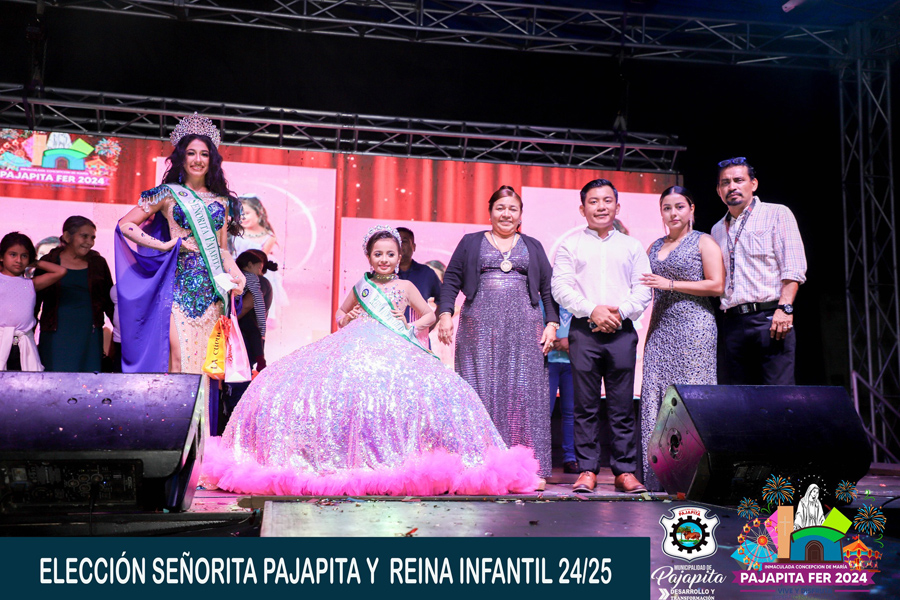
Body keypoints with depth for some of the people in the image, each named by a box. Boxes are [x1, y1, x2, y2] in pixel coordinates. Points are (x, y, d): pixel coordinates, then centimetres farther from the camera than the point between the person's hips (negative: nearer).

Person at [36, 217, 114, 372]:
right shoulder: (48, 262, 4)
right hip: (56, 334, -2)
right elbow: (34, 301, 7)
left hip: (89, 334, 2)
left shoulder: (98, 263, 9)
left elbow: (109, 300, 13)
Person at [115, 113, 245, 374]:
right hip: (180, 285, -4)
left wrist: (236, 274, 0)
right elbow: (125, 225, 3)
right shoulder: (169, 194, 4)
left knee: (207, 360, 3)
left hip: (212, 289, 4)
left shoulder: (221, 201, 15)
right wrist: (163, 245, -5)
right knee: (179, 359, -11)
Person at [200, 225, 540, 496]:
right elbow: (341, 314, 34)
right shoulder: (360, 286, 21)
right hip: (355, 348, 3)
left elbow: (430, 314, 23)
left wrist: (412, 326, 4)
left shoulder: (405, 287, 16)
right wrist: (345, 319, 11)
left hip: (394, 351, -2)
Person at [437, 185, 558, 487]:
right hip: (480, 326, 0)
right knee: (481, 389, -5)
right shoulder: (471, 243, 16)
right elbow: (451, 281, 8)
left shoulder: (532, 246, 19)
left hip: (524, 327, 1)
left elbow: (547, 288, 14)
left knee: (524, 390, -6)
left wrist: (552, 323, 2)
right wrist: (446, 314, -6)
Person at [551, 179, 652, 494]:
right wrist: (593, 310, -12)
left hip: (622, 331, 1)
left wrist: (620, 311, -9)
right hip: (584, 331, -1)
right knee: (586, 405, -1)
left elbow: (643, 290, 9)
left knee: (622, 405, 1)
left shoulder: (632, 246, 16)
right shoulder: (570, 245, 11)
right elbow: (561, 287, 0)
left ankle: (625, 471, 6)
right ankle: (587, 471, 5)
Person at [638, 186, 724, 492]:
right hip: (660, 330, 5)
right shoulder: (654, 246, 19)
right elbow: (642, 282, 30)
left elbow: (717, 285, -7)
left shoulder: (703, 242, 3)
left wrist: (670, 284, -10)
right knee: (654, 396, -2)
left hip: (693, 326, -5)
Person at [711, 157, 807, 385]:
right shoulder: (717, 229, 22)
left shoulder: (777, 215, 6)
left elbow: (793, 269, -4)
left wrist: (784, 308, -16)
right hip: (731, 323, 5)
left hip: (769, 317, -5)